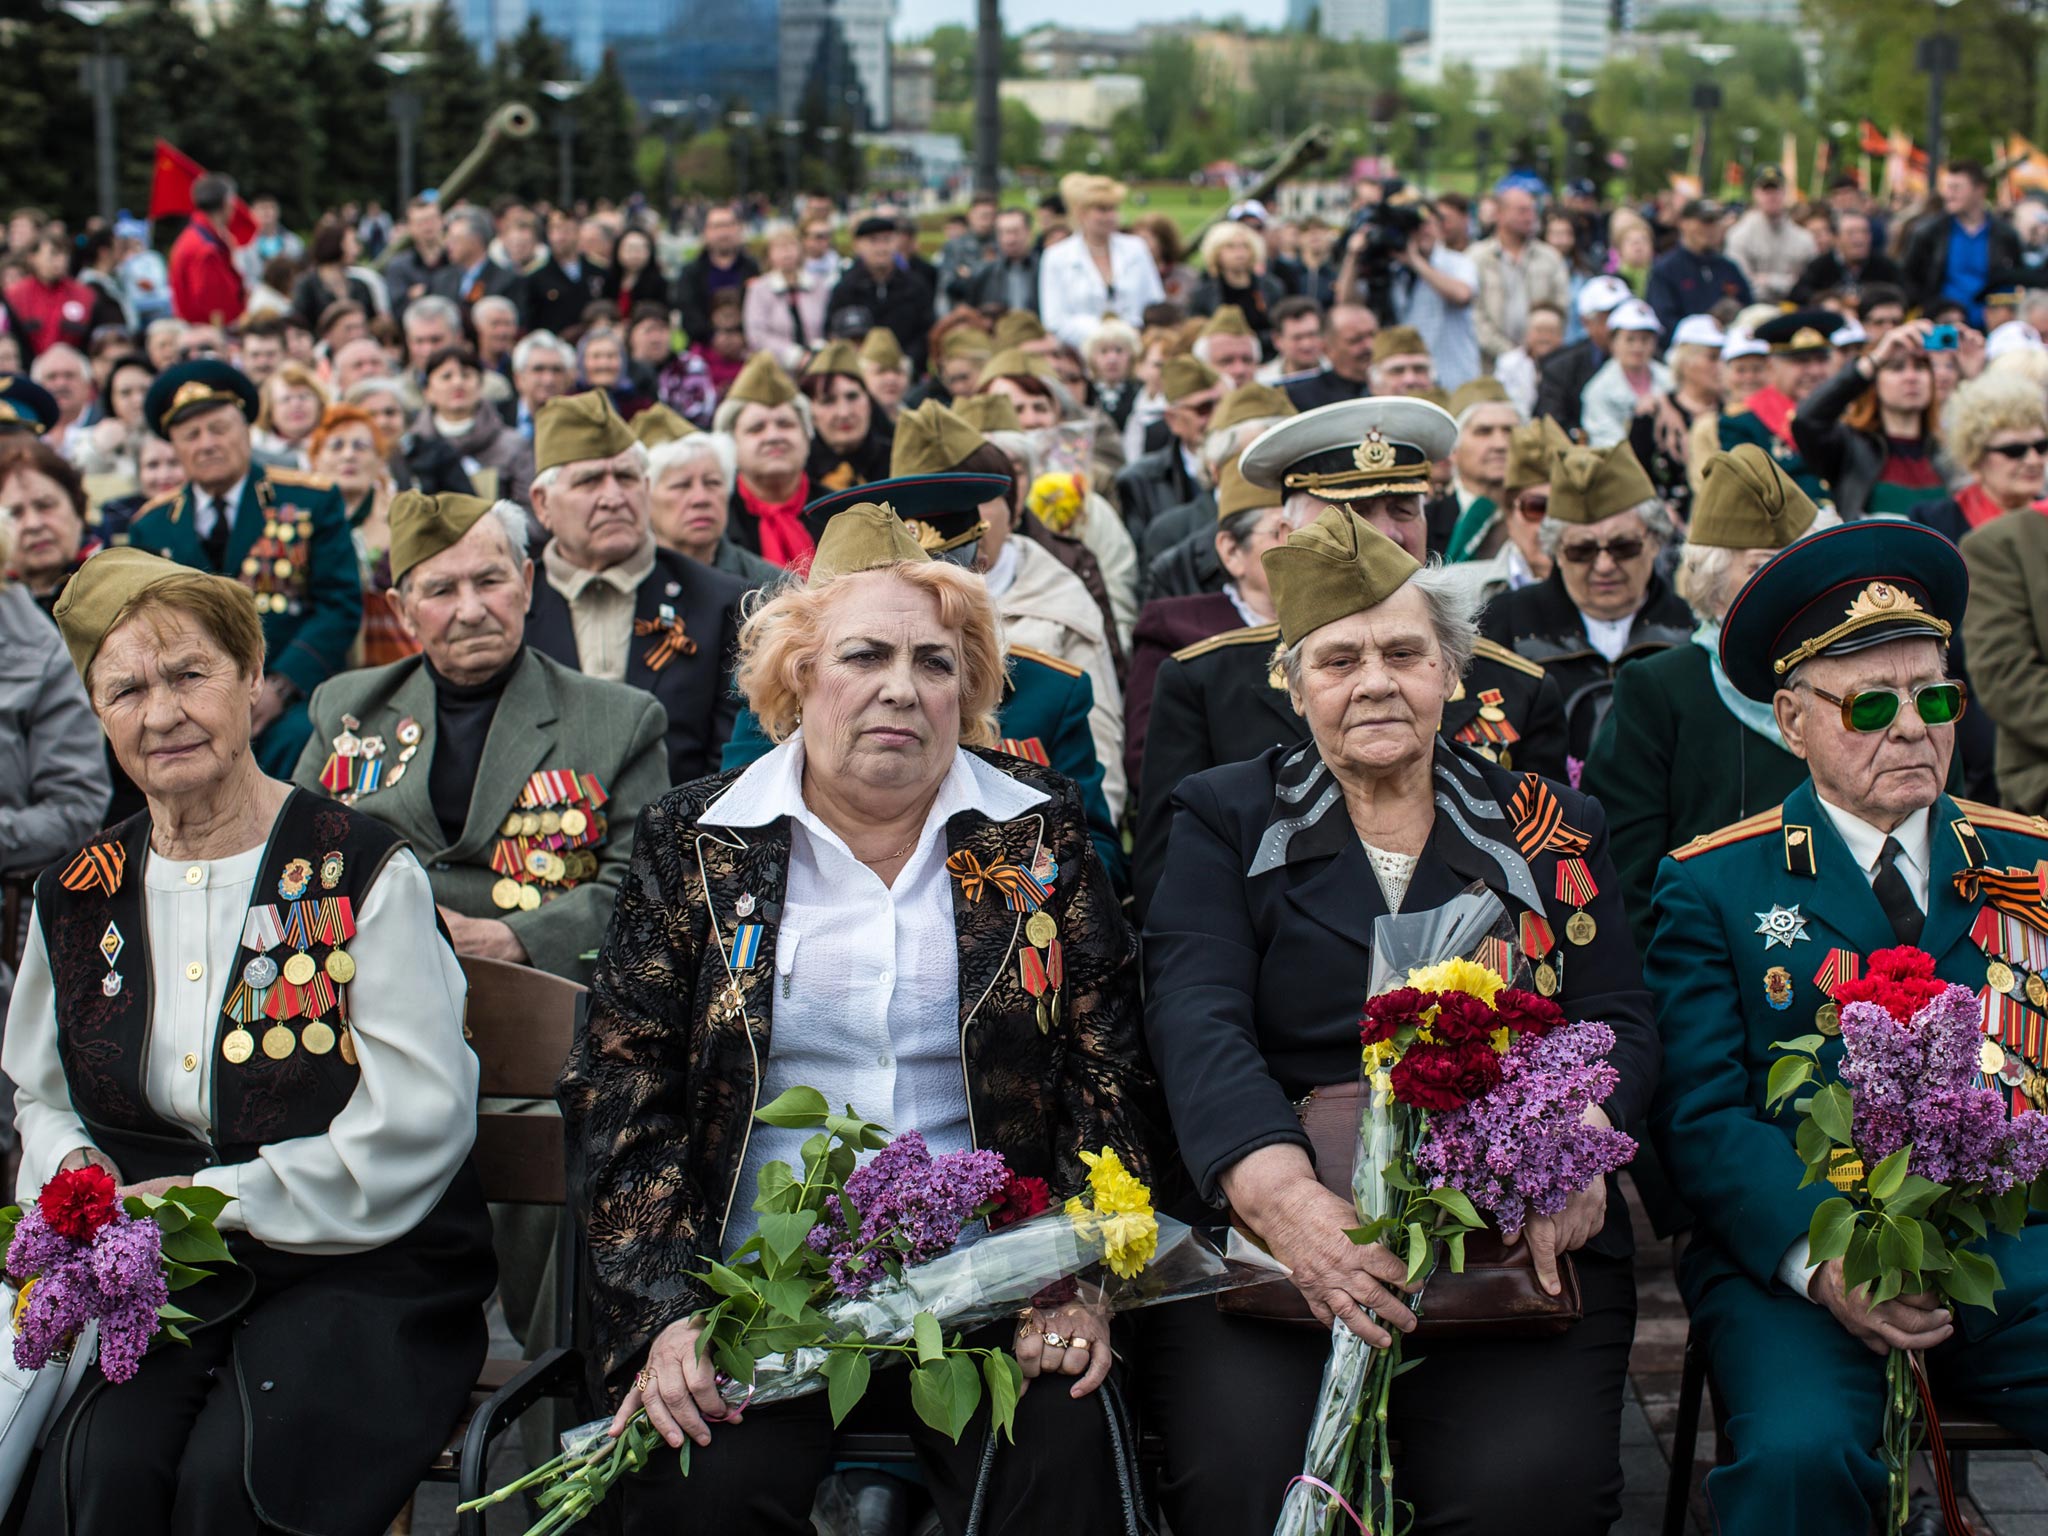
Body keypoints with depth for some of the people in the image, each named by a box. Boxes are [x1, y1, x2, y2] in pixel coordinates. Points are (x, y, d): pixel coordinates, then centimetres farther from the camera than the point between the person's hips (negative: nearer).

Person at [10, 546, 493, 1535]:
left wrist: (213, 1198, -14)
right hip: (154, 1277, 3)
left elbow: (418, 1127, -10)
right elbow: (41, 1095, 23)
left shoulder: (363, 872, -5)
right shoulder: (77, 896, 10)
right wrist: (73, 1169, -1)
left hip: (359, 1269, -3)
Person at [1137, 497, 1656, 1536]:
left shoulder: (1553, 830, 16)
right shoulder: (1226, 822, 11)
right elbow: (1199, 1022, -5)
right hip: (1260, 1226, -1)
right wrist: (1285, 1197, -25)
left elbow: (1618, 1025, 8)